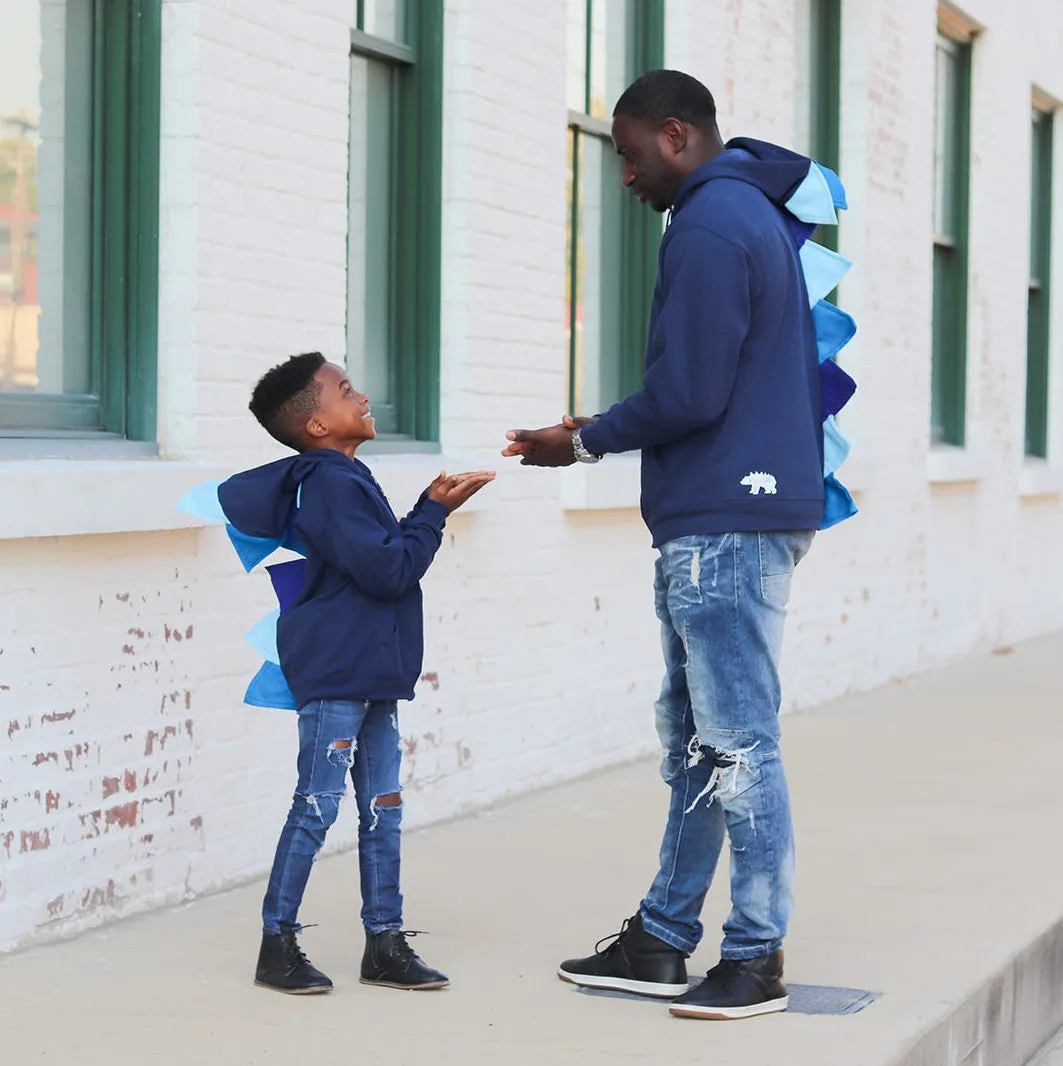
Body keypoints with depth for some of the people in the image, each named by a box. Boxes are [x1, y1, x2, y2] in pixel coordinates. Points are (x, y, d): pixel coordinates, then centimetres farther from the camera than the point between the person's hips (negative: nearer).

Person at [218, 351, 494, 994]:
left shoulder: (343, 481, 15)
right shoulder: (332, 487, -16)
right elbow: (388, 569, -20)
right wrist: (434, 511, -11)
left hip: (371, 676, 10)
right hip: (332, 676, -10)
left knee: (383, 810, 10)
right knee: (317, 808, -4)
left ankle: (386, 942, 15)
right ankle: (277, 946, 4)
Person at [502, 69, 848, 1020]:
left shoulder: (709, 226, -14)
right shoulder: (758, 213, 19)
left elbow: (685, 395, -19)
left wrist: (585, 441, -4)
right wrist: (603, 434, 17)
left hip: (724, 526, -11)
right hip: (728, 519, 11)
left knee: (738, 743, -6)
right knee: (693, 740, 13)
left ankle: (757, 959, 0)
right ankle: (661, 942, 20)